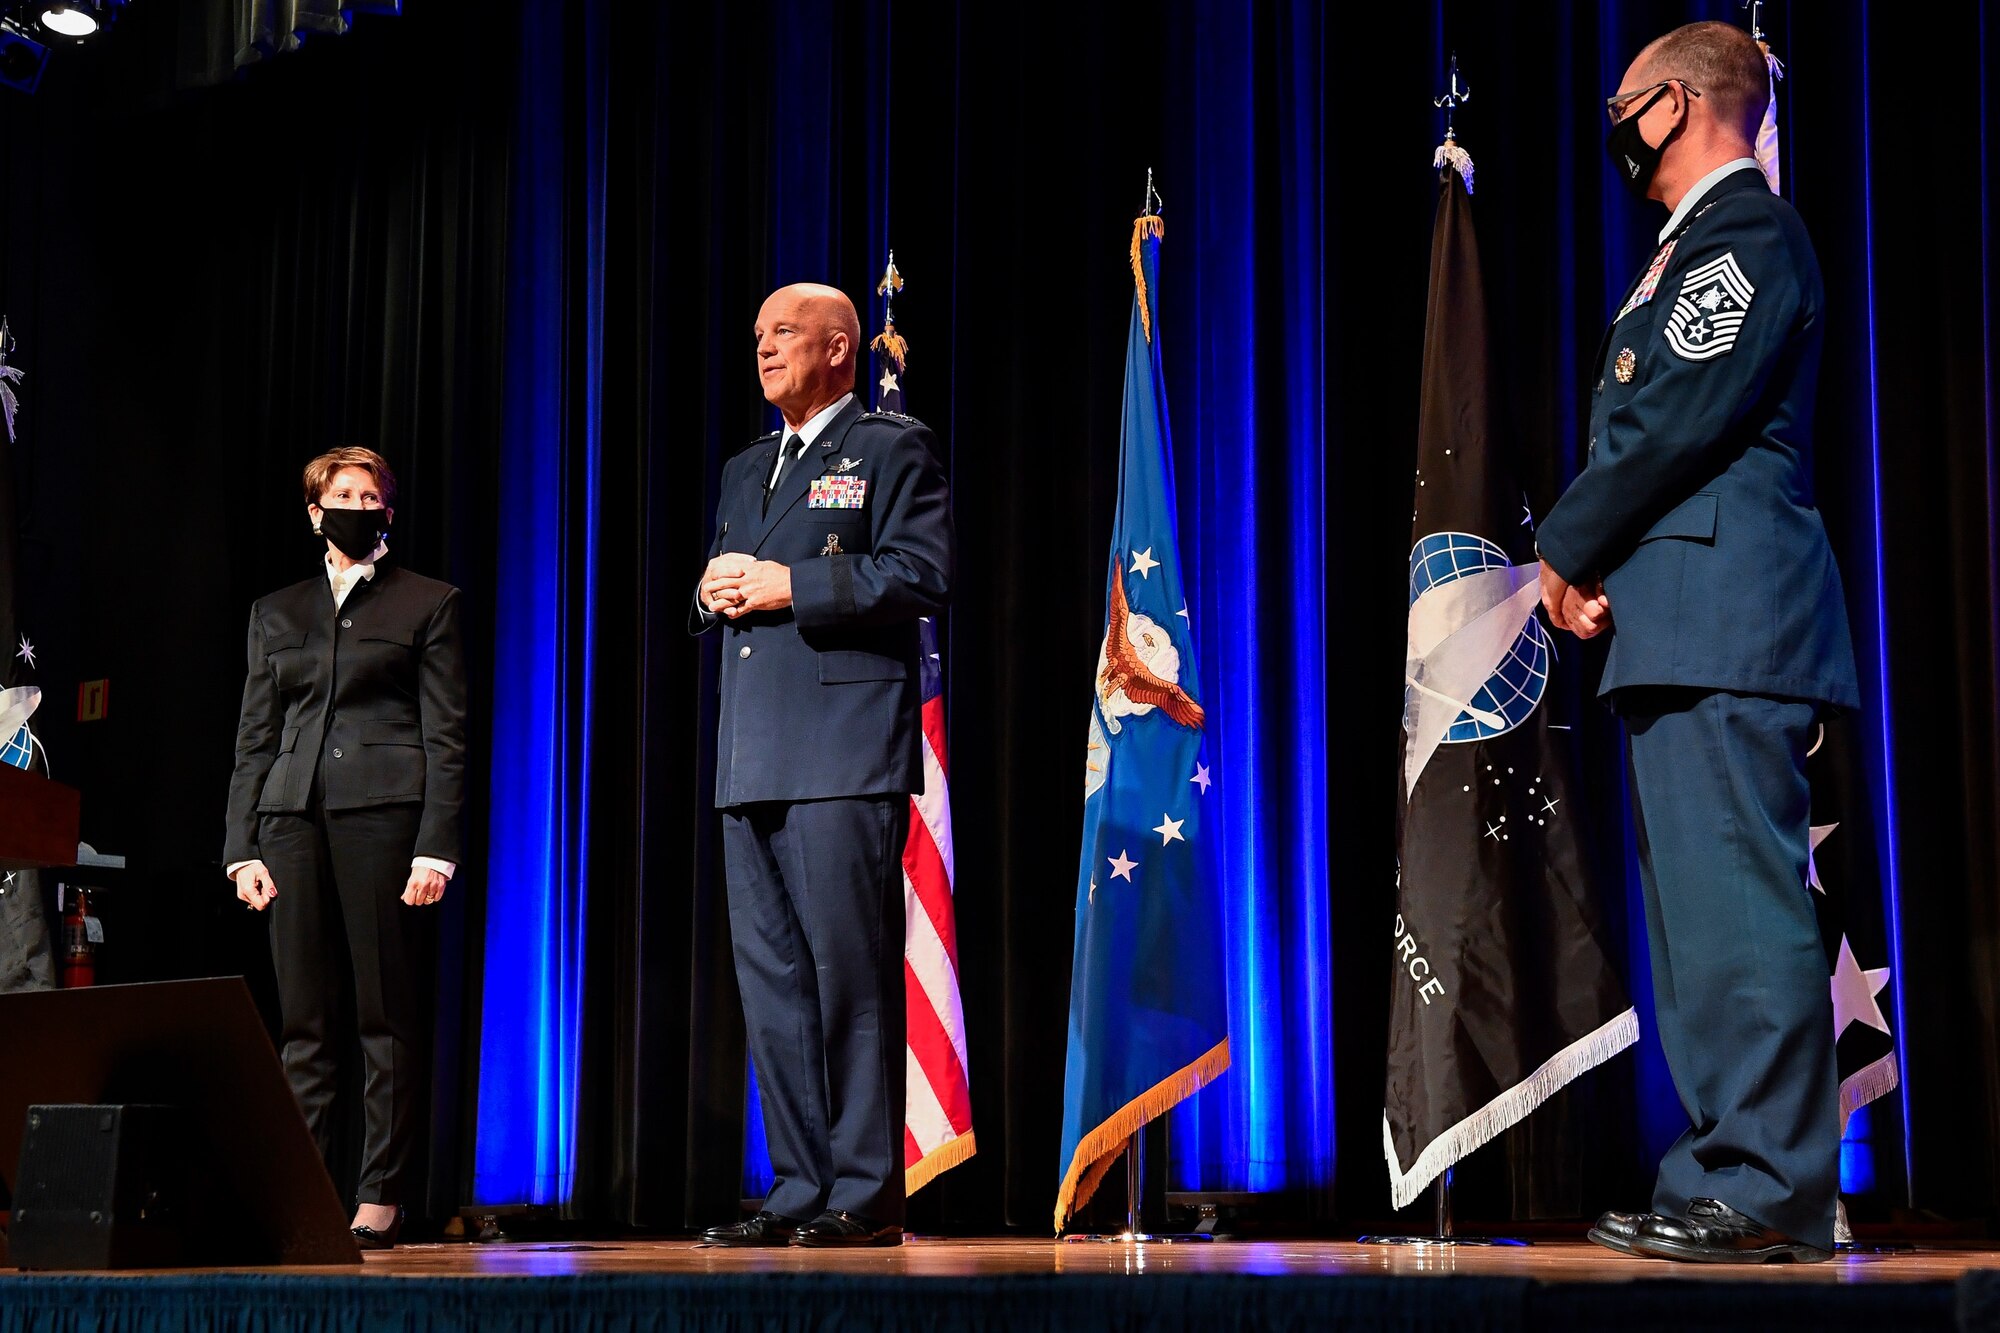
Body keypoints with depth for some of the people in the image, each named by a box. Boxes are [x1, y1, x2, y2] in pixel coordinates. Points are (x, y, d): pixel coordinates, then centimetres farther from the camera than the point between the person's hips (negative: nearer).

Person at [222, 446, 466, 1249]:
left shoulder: (428, 604, 8)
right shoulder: (276, 612, 19)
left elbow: (446, 736, 2)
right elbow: (255, 738, 16)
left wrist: (436, 848, -8)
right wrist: (243, 846, 6)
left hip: (384, 813, -3)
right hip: (294, 819, 3)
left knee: (386, 1017, -4)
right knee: (303, 1018, 1)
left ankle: (380, 1196, 0)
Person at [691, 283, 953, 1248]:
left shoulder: (892, 447, 4)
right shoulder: (744, 470, 26)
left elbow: (922, 575, -10)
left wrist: (788, 585, -12)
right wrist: (715, 595, 4)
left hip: (845, 753, -7)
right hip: (753, 760, 7)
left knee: (851, 975, -8)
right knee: (771, 981, 5)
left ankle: (864, 1195, -3)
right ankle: (800, 1192, 10)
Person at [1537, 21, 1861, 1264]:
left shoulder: (1748, 232, -6)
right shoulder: (1697, 243, 25)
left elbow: (1680, 420, -16)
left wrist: (1565, 547, -5)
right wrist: (1588, 558, 6)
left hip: (1726, 617, -11)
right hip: (1683, 630, 11)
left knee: (1739, 903, -12)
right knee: (1699, 909, 11)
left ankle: (1767, 1195, -10)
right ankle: (1732, 1179, 16)